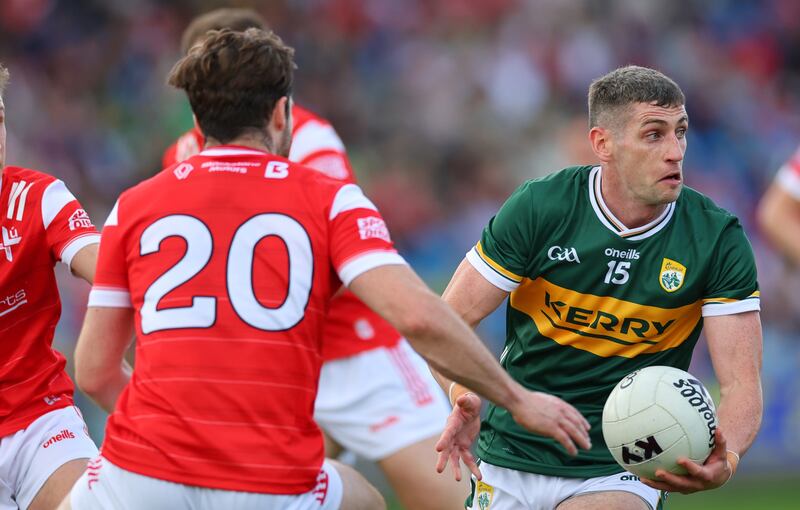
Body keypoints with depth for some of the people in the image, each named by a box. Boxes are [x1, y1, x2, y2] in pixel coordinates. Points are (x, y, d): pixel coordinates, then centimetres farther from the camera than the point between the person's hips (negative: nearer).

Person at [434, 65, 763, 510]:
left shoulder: (718, 239, -11)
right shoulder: (539, 207, -11)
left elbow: (741, 382, -12)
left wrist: (725, 460, -34)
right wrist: (464, 398, -27)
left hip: (619, 474, -1)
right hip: (509, 462, 1)